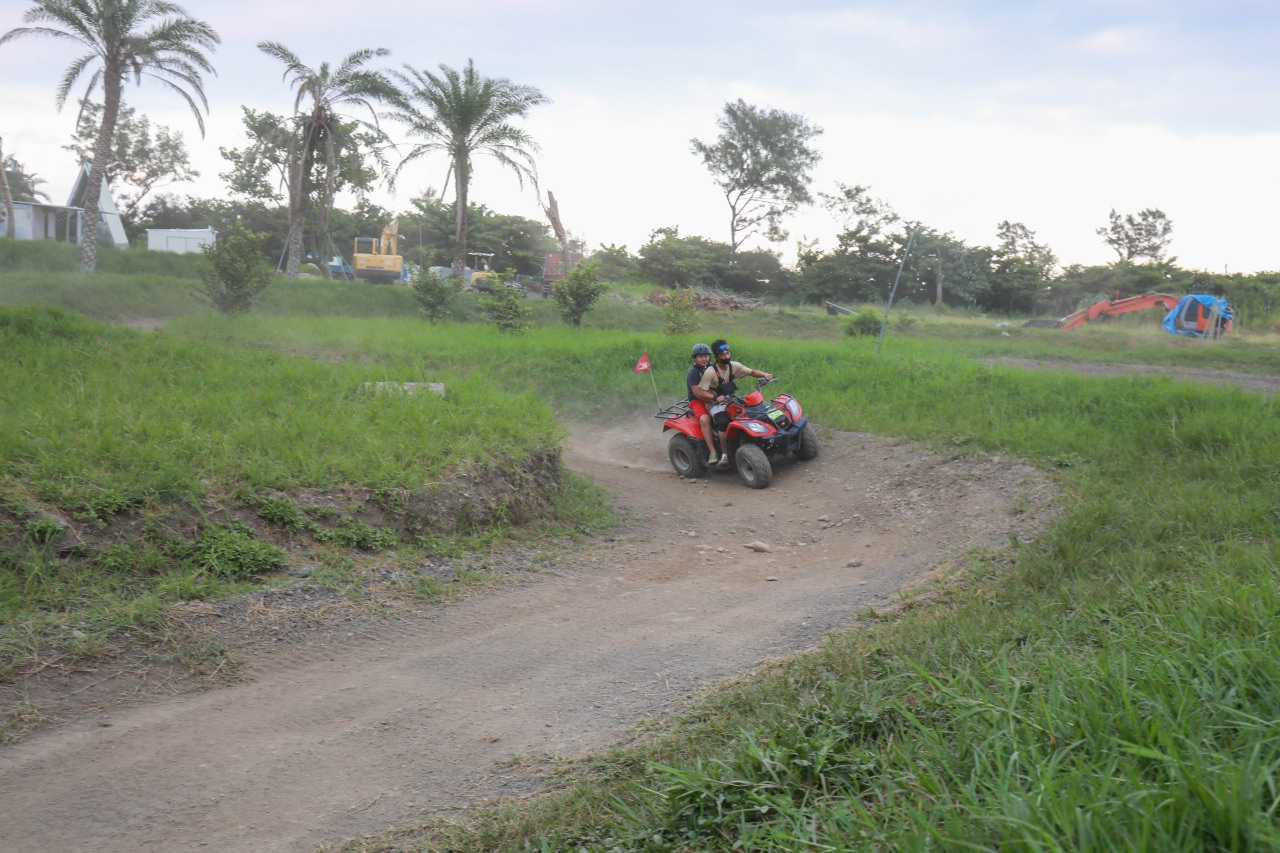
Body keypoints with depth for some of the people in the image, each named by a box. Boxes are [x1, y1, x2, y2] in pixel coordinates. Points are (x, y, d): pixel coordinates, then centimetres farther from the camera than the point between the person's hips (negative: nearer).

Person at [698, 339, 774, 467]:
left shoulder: (734, 366, 1)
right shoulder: (710, 372, -15)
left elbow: (751, 372, 4)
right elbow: (700, 391, -17)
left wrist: (765, 375, -15)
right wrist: (715, 397, -33)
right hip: (717, 404, -6)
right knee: (723, 422, -34)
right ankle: (725, 454, -26)